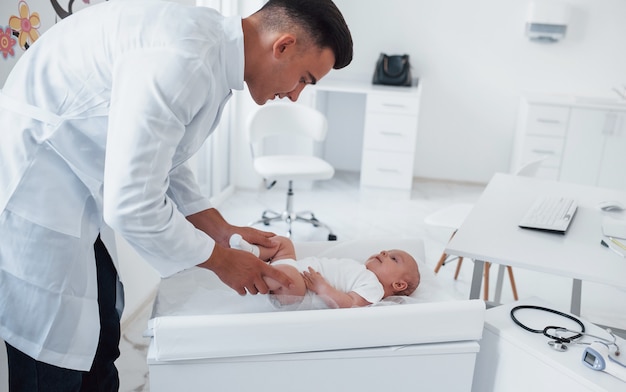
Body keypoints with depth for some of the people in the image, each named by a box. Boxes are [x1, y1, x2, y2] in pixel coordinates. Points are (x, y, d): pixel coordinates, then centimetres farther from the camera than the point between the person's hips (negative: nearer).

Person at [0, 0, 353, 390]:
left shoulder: (214, 44, 5)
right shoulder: (182, 59, -27)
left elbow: (161, 157, 15)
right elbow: (131, 206, -27)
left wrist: (219, 229, 9)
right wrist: (220, 259, -12)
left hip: (66, 202, 10)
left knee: (99, 345, 16)